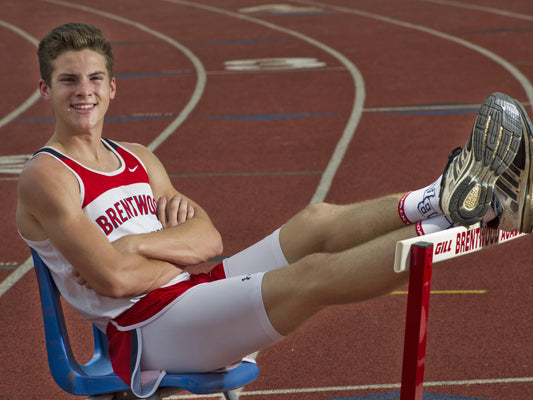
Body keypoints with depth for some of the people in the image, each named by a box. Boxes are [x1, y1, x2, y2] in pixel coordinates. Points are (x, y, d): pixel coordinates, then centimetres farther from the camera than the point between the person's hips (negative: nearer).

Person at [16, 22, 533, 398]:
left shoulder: (138, 160, 19)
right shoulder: (45, 178, -6)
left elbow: (209, 238, 7)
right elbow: (113, 277, -18)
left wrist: (135, 243, -9)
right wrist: (180, 257, -3)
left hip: (189, 294, 8)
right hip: (148, 332, -8)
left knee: (317, 221, -8)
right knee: (314, 274, -24)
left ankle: (445, 199, -26)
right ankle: (456, 213, -29)